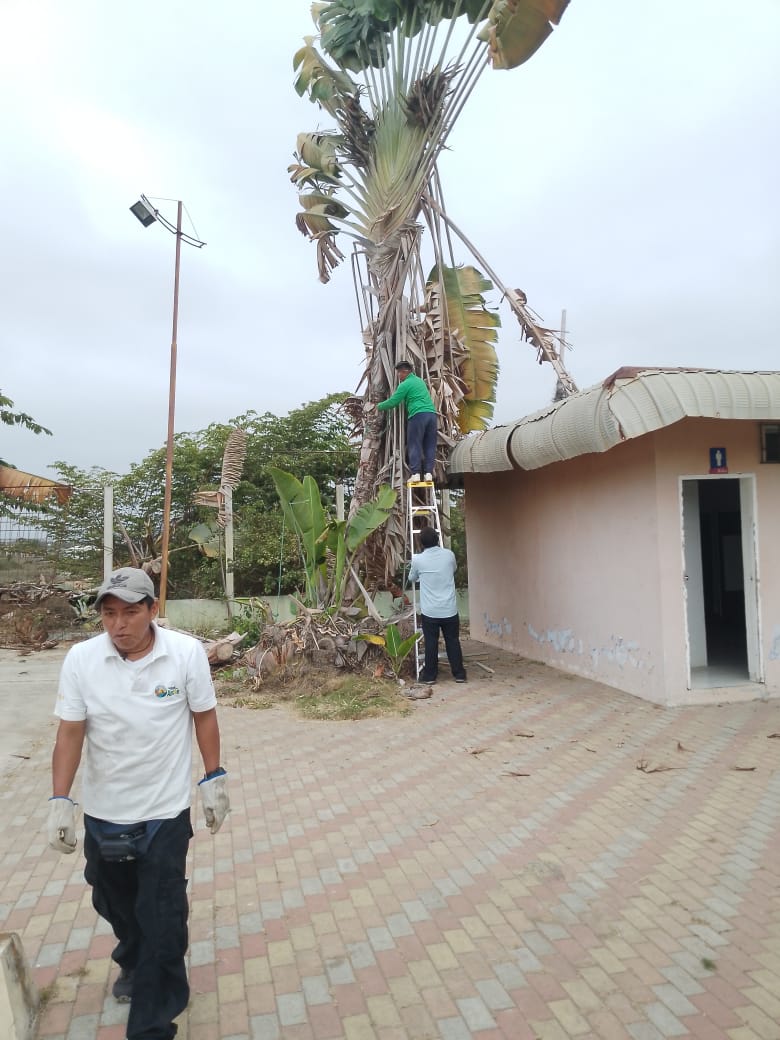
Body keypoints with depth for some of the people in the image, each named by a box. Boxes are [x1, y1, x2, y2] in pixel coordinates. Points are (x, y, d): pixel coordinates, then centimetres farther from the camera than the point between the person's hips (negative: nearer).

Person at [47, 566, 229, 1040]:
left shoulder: (187, 653, -17)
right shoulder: (81, 658, -13)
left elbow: (205, 717, -6)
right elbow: (70, 733, -7)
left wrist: (214, 779, -1)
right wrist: (60, 801, -10)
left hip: (165, 811, -3)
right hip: (102, 811, 3)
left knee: (162, 918, 4)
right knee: (115, 903, 25)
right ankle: (134, 964, 56)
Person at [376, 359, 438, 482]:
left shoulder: (405, 385, -2)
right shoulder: (420, 380, 23)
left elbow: (393, 402, -1)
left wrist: (379, 406, 15)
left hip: (418, 415, -7)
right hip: (431, 413, 7)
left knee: (414, 445, -1)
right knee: (430, 446, 6)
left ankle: (415, 474, -6)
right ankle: (428, 473, 2)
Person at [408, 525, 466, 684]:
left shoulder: (418, 559, -9)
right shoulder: (449, 554, -3)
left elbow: (412, 578, 12)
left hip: (429, 611, -2)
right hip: (450, 609, 2)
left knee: (431, 643, 9)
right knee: (453, 642, 13)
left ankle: (429, 675, 18)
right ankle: (459, 674, 20)